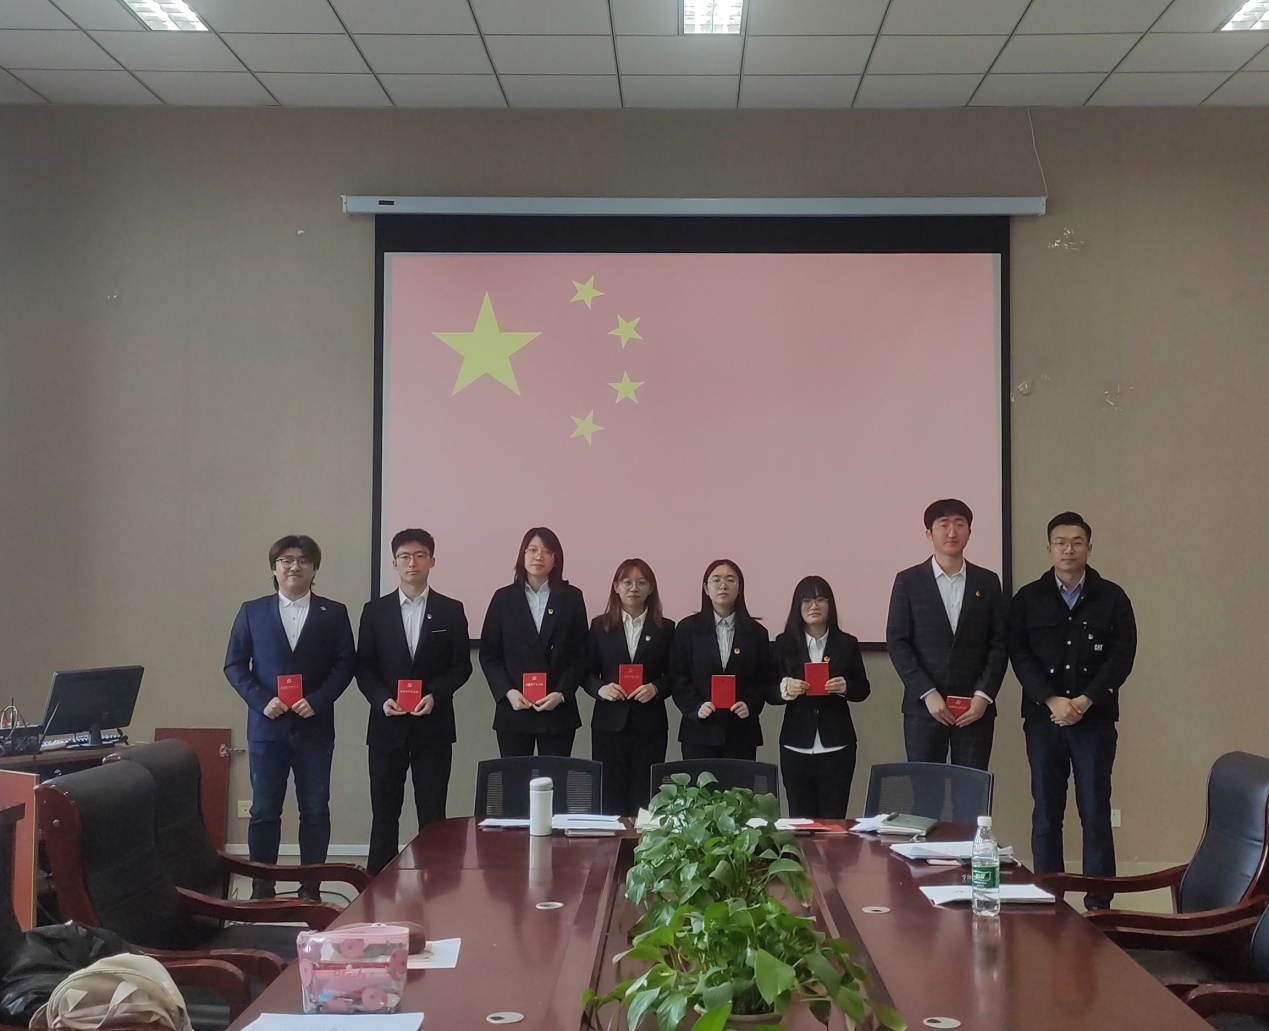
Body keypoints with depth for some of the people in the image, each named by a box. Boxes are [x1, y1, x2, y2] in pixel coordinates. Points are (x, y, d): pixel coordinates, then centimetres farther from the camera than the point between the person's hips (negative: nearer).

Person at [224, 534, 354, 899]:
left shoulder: (333, 614, 5)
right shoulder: (252, 612, 6)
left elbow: (344, 665, 1)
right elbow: (234, 665, 4)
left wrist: (317, 701, -13)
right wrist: (262, 701, -10)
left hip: (315, 727, 0)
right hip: (267, 726, 0)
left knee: (315, 810, 4)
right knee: (264, 811, 3)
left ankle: (311, 888, 12)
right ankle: (262, 889, 11)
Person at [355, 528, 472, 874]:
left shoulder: (451, 610, 4)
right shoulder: (375, 611, 6)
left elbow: (462, 665, 3)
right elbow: (364, 666, 5)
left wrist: (435, 695, -12)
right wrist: (381, 699, -11)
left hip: (433, 725, -1)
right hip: (387, 724, 1)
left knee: (432, 813, 1)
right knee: (384, 813, 5)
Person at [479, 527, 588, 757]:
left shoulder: (571, 598, 6)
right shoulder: (503, 598, 7)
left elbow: (580, 655, 4)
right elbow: (488, 655, 6)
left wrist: (561, 694, -9)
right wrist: (507, 692, -9)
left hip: (558, 711, 0)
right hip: (513, 710, 0)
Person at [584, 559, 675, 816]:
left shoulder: (665, 629, 6)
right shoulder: (600, 626, 6)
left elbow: (673, 676, 7)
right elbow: (587, 673, 8)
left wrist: (656, 688, -12)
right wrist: (600, 688, -12)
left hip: (650, 724, 0)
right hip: (609, 722, 0)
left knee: (645, 798, -1)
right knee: (609, 796, 0)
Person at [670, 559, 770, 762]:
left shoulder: (756, 632, 9)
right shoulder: (687, 628, 6)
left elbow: (764, 679, 8)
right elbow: (677, 677, 3)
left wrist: (751, 705, -10)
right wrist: (696, 707, -11)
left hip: (741, 732, 1)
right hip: (699, 731, -1)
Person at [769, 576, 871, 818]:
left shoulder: (847, 644, 5)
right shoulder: (784, 644, 3)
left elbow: (864, 689, 9)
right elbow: (769, 693, 4)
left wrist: (846, 687, -13)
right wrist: (784, 689, -18)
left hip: (837, 747, 0)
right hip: (796, 747, 0)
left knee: (834, 819, 1)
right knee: (800, 818, 4)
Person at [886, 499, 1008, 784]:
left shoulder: (988, 582, 8)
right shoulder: (908, 581, 3)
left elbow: (999, 643, 6)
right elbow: (897, 642, -2)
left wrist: (984, 695, -7)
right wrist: (927, 693, -10)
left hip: (976, 707, 1)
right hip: (924, 707, -1)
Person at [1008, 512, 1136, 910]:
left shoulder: (1112, 598, 3)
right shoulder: (1028, 599, 5)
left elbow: (1122, 656, -3)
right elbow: (1019, 656, -1)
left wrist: (1084, 701, -13)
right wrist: (1052, 701, -14)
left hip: (1095, 718, -1)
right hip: (1042, 718, 1)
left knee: (1095, 812, 1)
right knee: (1045, 813, 4)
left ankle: (1099, 902, 7)